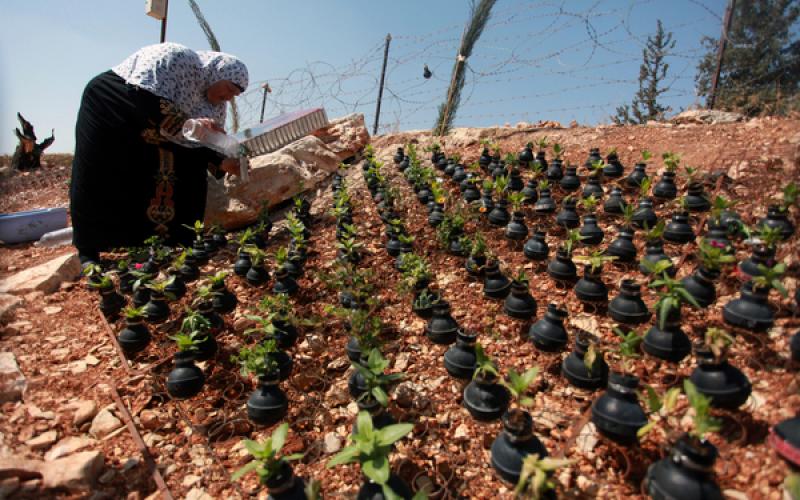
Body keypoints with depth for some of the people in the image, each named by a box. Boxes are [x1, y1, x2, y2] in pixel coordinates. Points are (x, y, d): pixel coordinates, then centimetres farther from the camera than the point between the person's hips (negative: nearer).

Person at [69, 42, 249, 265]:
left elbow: (202, 143, -4)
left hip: (155, 136, 7)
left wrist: (222, 163, -22)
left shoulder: (215, 104, -5)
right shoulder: (175, 58, -27)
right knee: (103, 183, -8)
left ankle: (176, 244, 6)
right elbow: (142, 99, -38)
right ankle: (88, 252, 3)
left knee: (189, 179, -3)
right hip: (110, 109, -7)